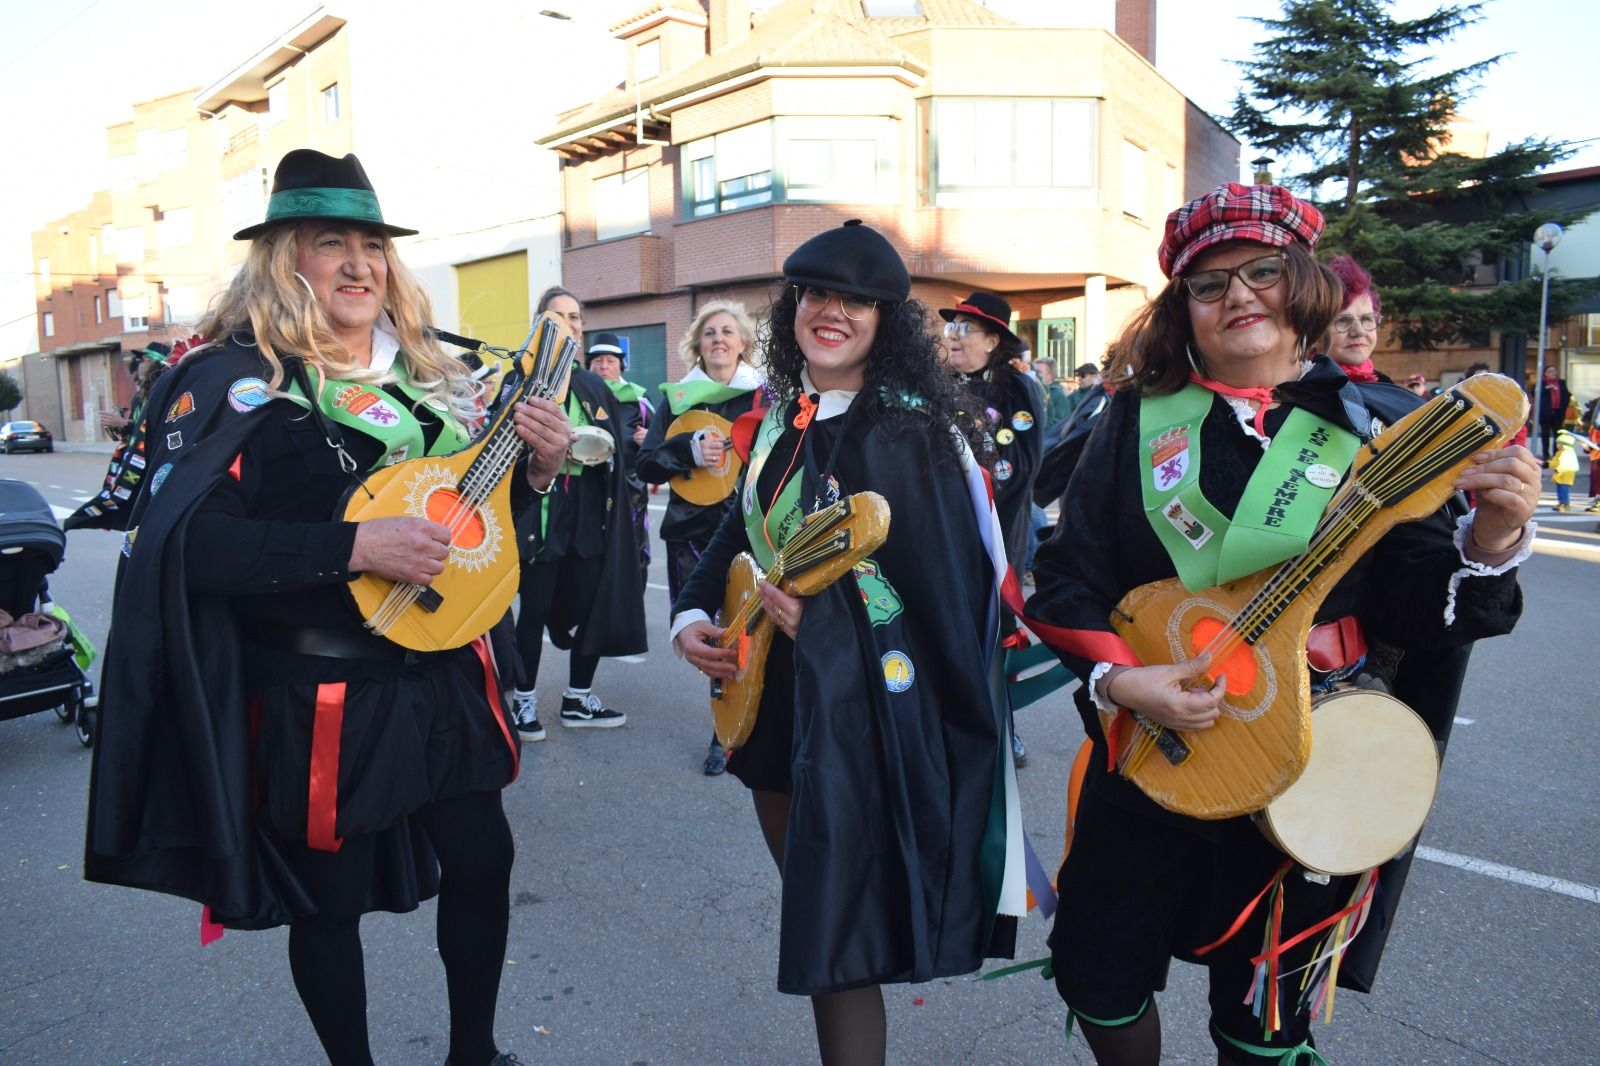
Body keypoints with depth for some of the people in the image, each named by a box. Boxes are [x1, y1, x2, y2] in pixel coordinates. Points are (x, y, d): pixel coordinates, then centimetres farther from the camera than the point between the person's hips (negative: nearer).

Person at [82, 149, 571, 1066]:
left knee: (482, 859, 17)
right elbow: (178, 539, -20)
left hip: (445, 674, 6)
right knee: (331, 897, 12)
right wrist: (354, 546, -28)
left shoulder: (427, 372, 7)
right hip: (321, 696, -6)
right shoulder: (238, 377, -10)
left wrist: (536, 466, -5)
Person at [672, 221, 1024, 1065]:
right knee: (805, 904, 24)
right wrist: (693, 616, -3)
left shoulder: (912, 427, -14)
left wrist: (826, 619, -25)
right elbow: (738, 537, 14)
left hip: (864, 710, -7)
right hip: (774, 697, 7)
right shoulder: (780, 420, 7)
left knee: (833, 939, 0)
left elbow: (951, 585, -19)